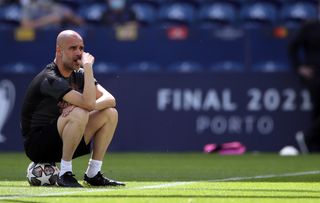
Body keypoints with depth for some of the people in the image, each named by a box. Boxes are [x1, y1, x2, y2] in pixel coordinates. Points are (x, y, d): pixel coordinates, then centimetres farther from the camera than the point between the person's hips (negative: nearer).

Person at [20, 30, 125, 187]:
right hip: (37, 147, -8)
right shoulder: (50, 79, -21)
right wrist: (88, 66, -25)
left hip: (60, 142, 8)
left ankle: (93, 174, 1)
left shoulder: (79, 75, 7)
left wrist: (86, 107, -24)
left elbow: (110, 100, -4)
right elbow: (89, 103, -33)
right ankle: (65, 174, -20)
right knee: (78, 114, -32)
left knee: (110, 114, 0)